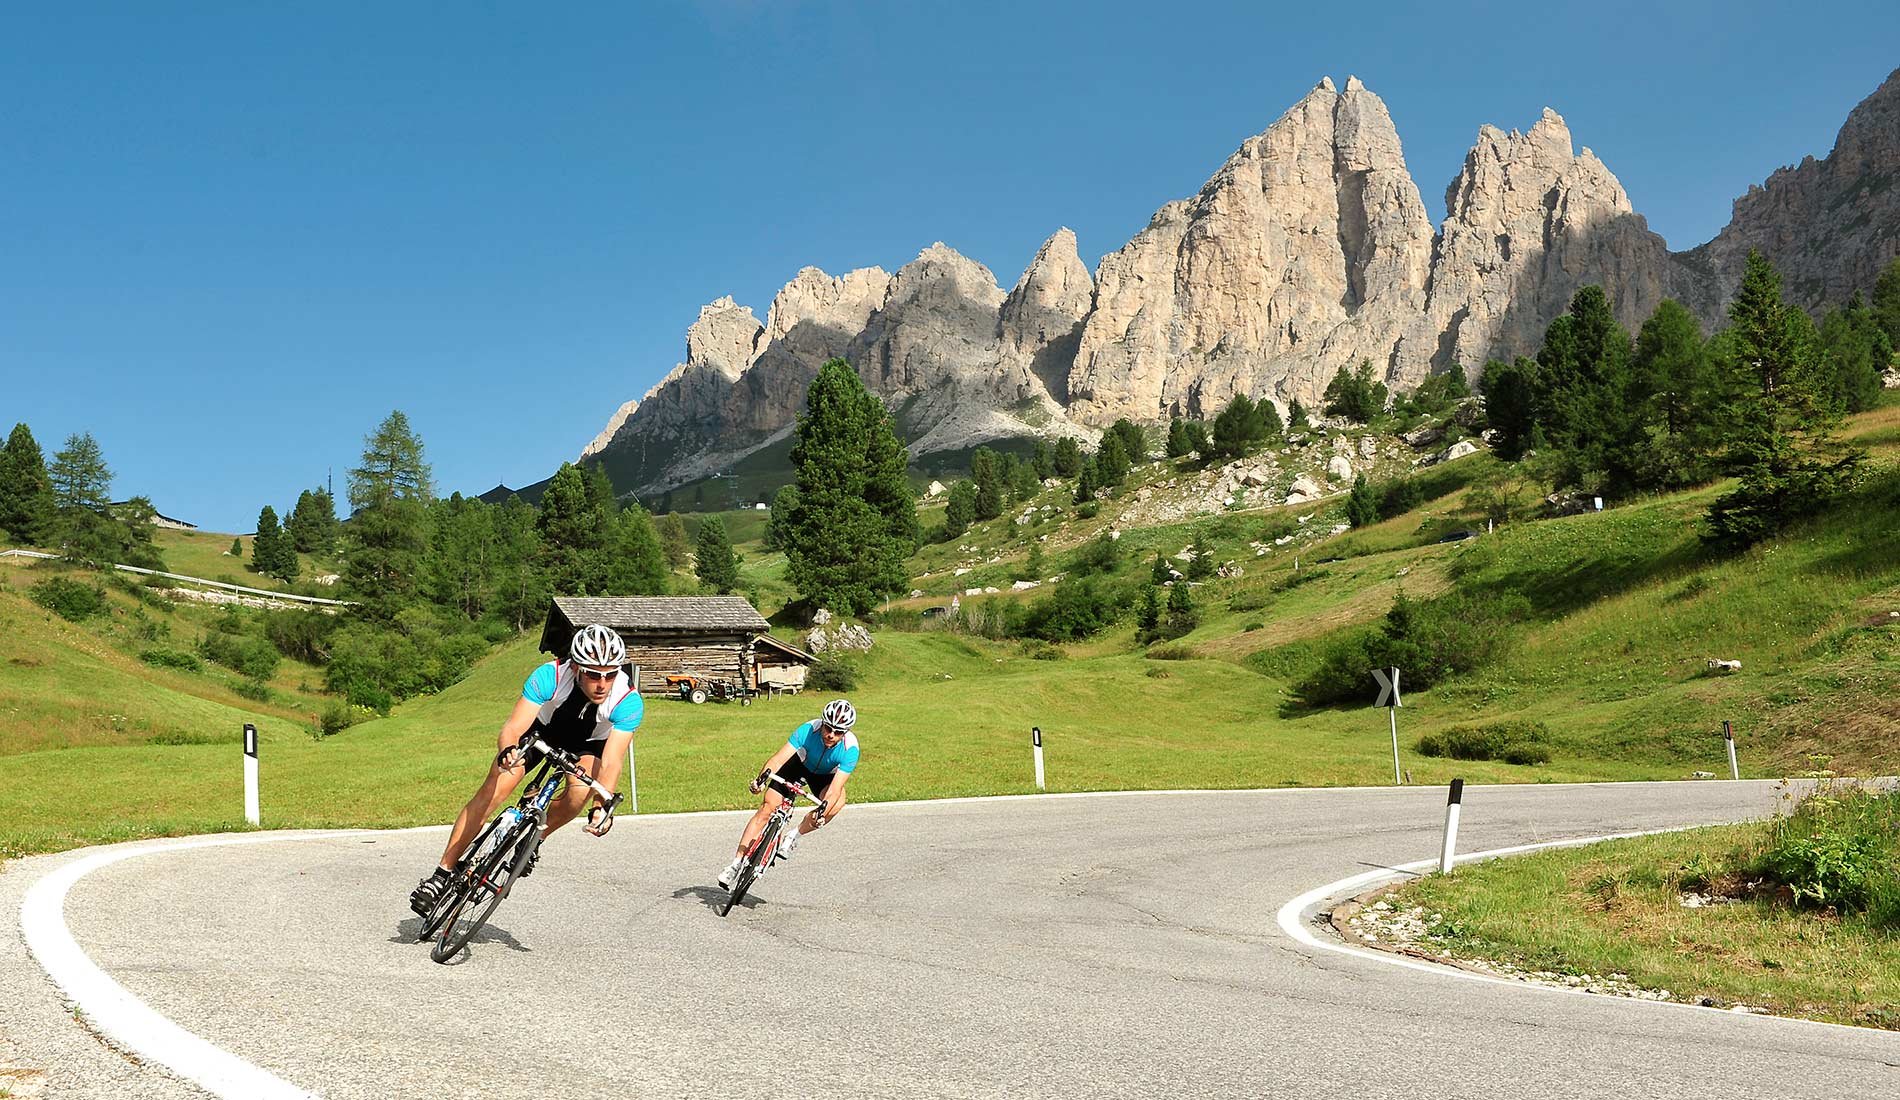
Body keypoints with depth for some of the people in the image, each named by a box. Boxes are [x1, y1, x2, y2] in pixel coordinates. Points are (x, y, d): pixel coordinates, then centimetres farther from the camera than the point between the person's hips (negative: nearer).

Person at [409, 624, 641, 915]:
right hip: (541, 728, 0)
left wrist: (602, 806, -54)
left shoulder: (629, 702, -35)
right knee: (492, 790, -16)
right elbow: (512, 729, -38)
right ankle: (442, 874, -5)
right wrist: (507, 751, -60)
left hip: (587, 743, 0)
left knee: (581, 790, -30)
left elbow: (611, 762, -38)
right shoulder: (550, 676, -35)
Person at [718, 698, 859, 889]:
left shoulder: (850, 749, -35)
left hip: (825, 775, 0)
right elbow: (778, 758, -41)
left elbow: (835, 789, -40)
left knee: (838, 802, -31)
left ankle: (795, 836, -11)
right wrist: (763, 777, -59)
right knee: (767, 808, -13)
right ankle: (737, 862, -5)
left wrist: (821, 813, -57)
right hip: (799, 764, 0)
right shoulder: (809, 730, -34)